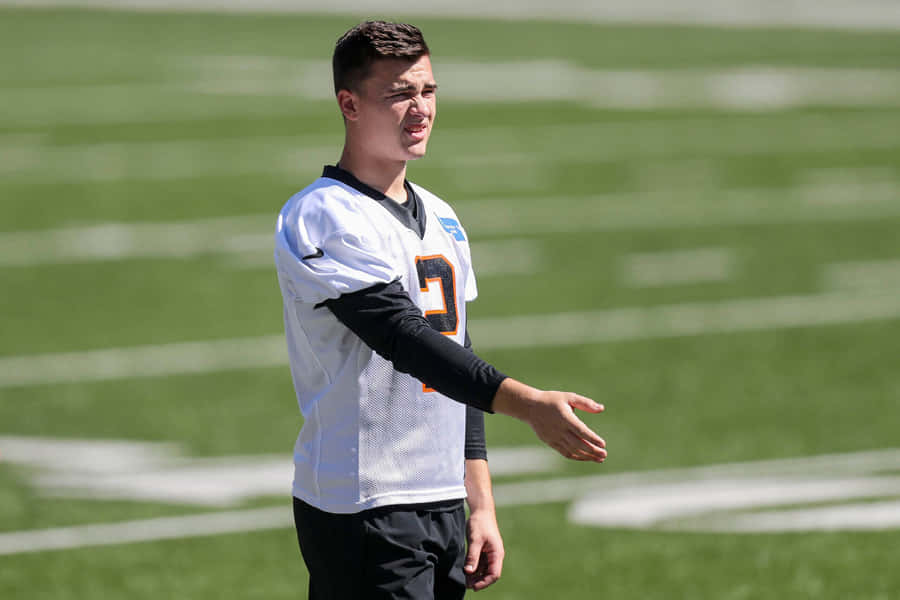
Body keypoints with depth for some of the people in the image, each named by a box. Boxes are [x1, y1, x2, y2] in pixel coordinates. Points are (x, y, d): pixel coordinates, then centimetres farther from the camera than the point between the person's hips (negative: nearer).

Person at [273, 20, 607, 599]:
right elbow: (404, 337, -22)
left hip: (444, 506, 8)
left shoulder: (441, 219, 17)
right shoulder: (322, 216, -10)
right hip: (362, 513, -8)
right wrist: (528, 403, -32)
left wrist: (481, 504, 15)